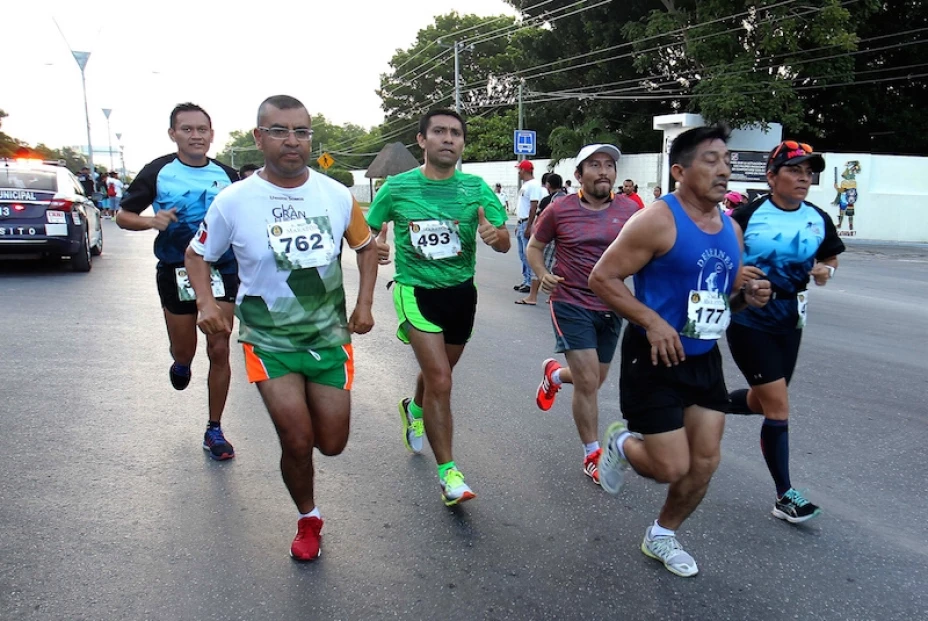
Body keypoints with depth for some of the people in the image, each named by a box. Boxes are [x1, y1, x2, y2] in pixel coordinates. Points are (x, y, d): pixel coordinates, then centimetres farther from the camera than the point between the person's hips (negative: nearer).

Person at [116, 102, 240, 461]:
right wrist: (151, 221, -17)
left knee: (219, 351, -1)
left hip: (222, 270, 1)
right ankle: (181, 363, 51)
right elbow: (123, 215, 3)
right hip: (176, 273, 0)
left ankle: (214, 431, 13)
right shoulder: (158, 172, -3)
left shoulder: (227, 176, 2)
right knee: (184, 353, 10)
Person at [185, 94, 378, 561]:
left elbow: (366, 245, 11)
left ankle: (293, 410, 46)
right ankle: (308, 520, 25)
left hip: (330, 338, 2)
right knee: (297, 442, -6)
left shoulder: (337, 195, -5)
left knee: (332, 445, 9)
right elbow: (197, 254, 5)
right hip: (269, 342, -2)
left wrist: (364, 303, 0)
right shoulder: (233, 202, -10)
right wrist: (205, 300, -13)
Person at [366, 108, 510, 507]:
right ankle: (448, 472, -1)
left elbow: (505, 244, -11)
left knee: (438, 372, 21)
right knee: (440, 379, -15)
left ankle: (414, 410, 56)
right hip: (416, 291, -3)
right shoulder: (398, 187, -7)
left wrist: (495, 235, -33)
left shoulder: (476, 188, -5)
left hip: (461, 292, 4)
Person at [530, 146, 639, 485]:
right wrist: (543, 274, -15)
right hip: (571, 305, -4)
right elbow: (534, 247, 4)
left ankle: (554, 373, 52)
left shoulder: (630, 209, -3)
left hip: (611, 309, 4)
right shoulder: (560, 210, -8)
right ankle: (593, 456, 12)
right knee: (587, 383, -7)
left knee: (593, 380, 18)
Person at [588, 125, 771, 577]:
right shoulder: (658, 221, -17)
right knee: (671, 468, -4)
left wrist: (746, 295, -3)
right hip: (655, 358, -7)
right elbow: (602, 277, -18)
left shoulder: (730, 229, 7)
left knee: (705, 462, 11)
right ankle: (621, 443, 30)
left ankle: (662, 536, 34)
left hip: (704, 358, 7)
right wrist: (652, 321, -25)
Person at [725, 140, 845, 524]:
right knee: (778, 405, -5)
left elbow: (830, 259, 15)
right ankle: (784, 497, 9)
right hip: (748, 321, -6)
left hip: (788, 322, 6)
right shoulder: (748, 214, -11)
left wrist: (824, 272, -7)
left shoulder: (819, 220, 2)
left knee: (761, 401, 15)